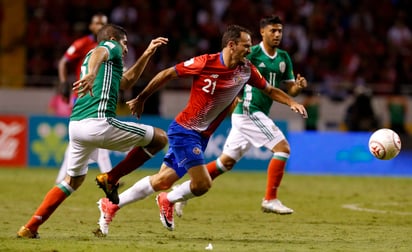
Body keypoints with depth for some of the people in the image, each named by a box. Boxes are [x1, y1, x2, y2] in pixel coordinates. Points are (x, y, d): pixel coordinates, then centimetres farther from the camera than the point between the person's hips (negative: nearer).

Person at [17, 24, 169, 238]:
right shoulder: (111, 46, 8)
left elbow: (126, 82, 43)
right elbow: (98, 54, -18)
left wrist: (147, 53, 42)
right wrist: (92, 73, -40)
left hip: (75, 124, 9)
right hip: (98, 123, -9)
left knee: (73, 180, 24)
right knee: (160, 138, 3)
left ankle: (30, 228, 15)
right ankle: (111, 178, 2)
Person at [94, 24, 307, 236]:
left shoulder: (246, 70, 0)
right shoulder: (205, 63, -17)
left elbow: (269, 90, 13)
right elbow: (166, 74, -8)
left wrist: (291, 102, -4)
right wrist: (141, 99, -2)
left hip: (202, 136, 6)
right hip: (184, 130, -6)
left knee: (162, 182, 9)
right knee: (202, 183, -16)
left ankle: (111, 205, 21)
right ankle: (168, 201, 13)